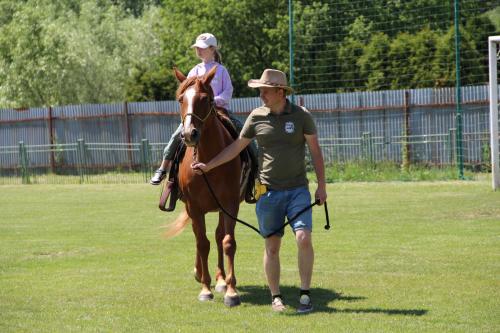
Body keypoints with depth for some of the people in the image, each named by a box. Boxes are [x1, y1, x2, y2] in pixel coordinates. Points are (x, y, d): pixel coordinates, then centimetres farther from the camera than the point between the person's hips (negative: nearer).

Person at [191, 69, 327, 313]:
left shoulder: (301, 116, -3)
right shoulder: (256, 117, 1)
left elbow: (315, 151, 2)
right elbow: (236, 147, 10)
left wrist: (321, 186, -3)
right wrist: (208, 166, 6)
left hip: (297, 190, -2)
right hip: (269, 192, 2)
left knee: (304, 238, -15)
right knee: (272, 245, 5)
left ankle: (305, 294, -6)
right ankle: (275, 297, 16)